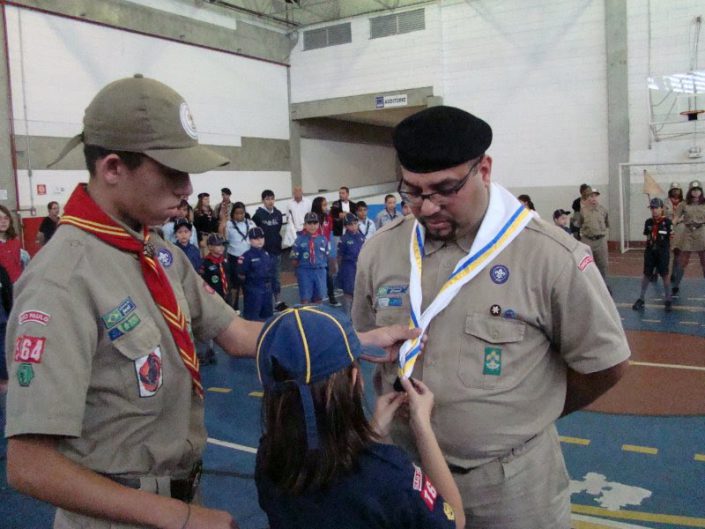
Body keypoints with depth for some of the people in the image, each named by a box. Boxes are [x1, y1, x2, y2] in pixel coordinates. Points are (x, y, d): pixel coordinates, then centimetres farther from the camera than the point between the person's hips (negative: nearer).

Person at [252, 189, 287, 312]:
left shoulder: (278, 214, 4)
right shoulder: (258, 214, -9)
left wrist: (278, 240, 9)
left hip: (276, 250, 4)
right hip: (263, 251, -4)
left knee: (276, 277, 11)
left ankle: (278, 301, 17)